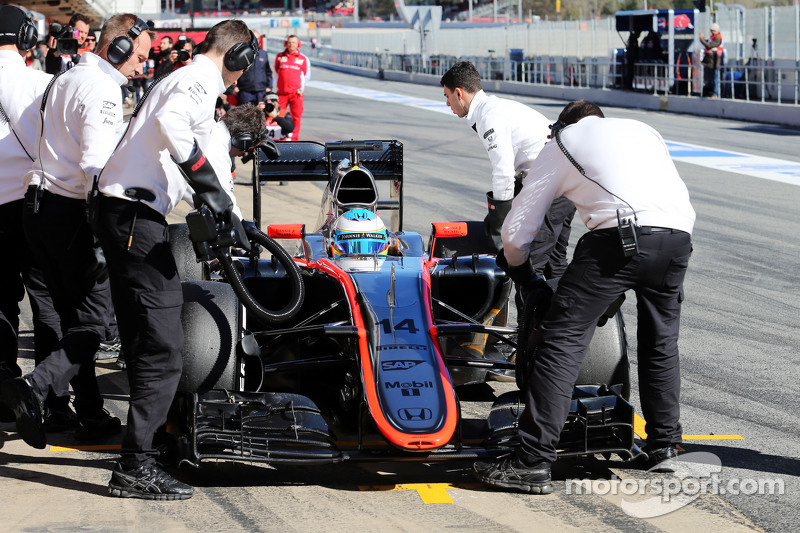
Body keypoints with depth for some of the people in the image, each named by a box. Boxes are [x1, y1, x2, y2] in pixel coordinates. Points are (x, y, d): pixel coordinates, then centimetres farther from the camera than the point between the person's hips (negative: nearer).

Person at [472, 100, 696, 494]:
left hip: (622, 234, -5)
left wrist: (521, 272, 42)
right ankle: (664, 448, 31)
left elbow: (515, 232, 23)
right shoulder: (642, 129, 35)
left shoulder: (561, 144, 24)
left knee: (563, 338, -3)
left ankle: (533, 462, -8)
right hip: (679, 236, 5)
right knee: (661, 341, 23)